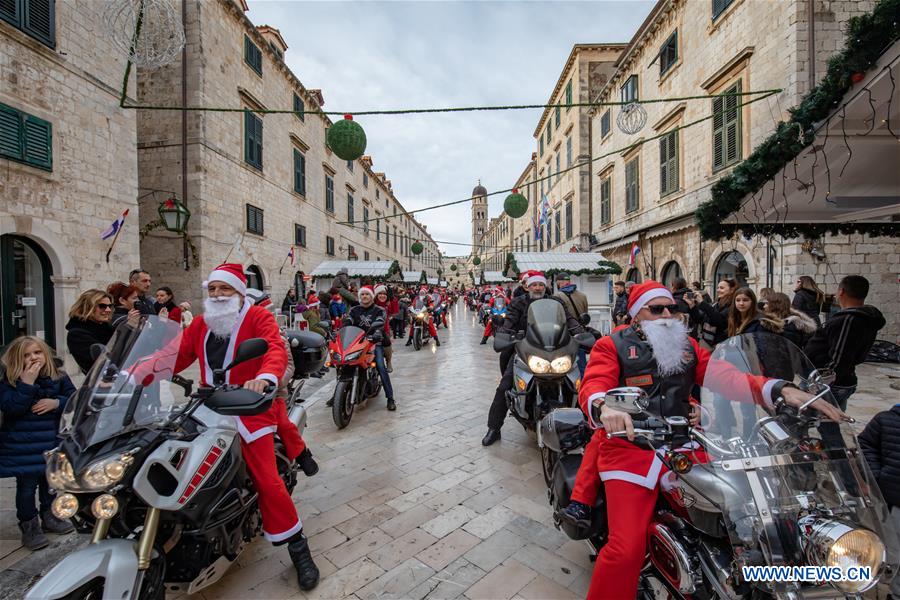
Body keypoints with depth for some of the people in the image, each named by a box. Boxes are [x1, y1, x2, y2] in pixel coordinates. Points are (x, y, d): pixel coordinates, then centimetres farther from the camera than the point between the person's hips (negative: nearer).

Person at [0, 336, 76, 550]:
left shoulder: (59, 378, 0)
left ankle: (49, 517, 34)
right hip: (21, 448, -3)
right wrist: (27, 383, -29)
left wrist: (57, 402, -19)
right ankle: (29, 527, 16)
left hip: (51, 444, 4)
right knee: (27, 486, 1)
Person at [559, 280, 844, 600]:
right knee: (626, 548, -16)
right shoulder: (613, 345, -1)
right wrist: (605, 407, -39)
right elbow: (593, 385, -16)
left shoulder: (687, 345, 17)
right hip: (630, 445, -5)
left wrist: (781, 389, -11)